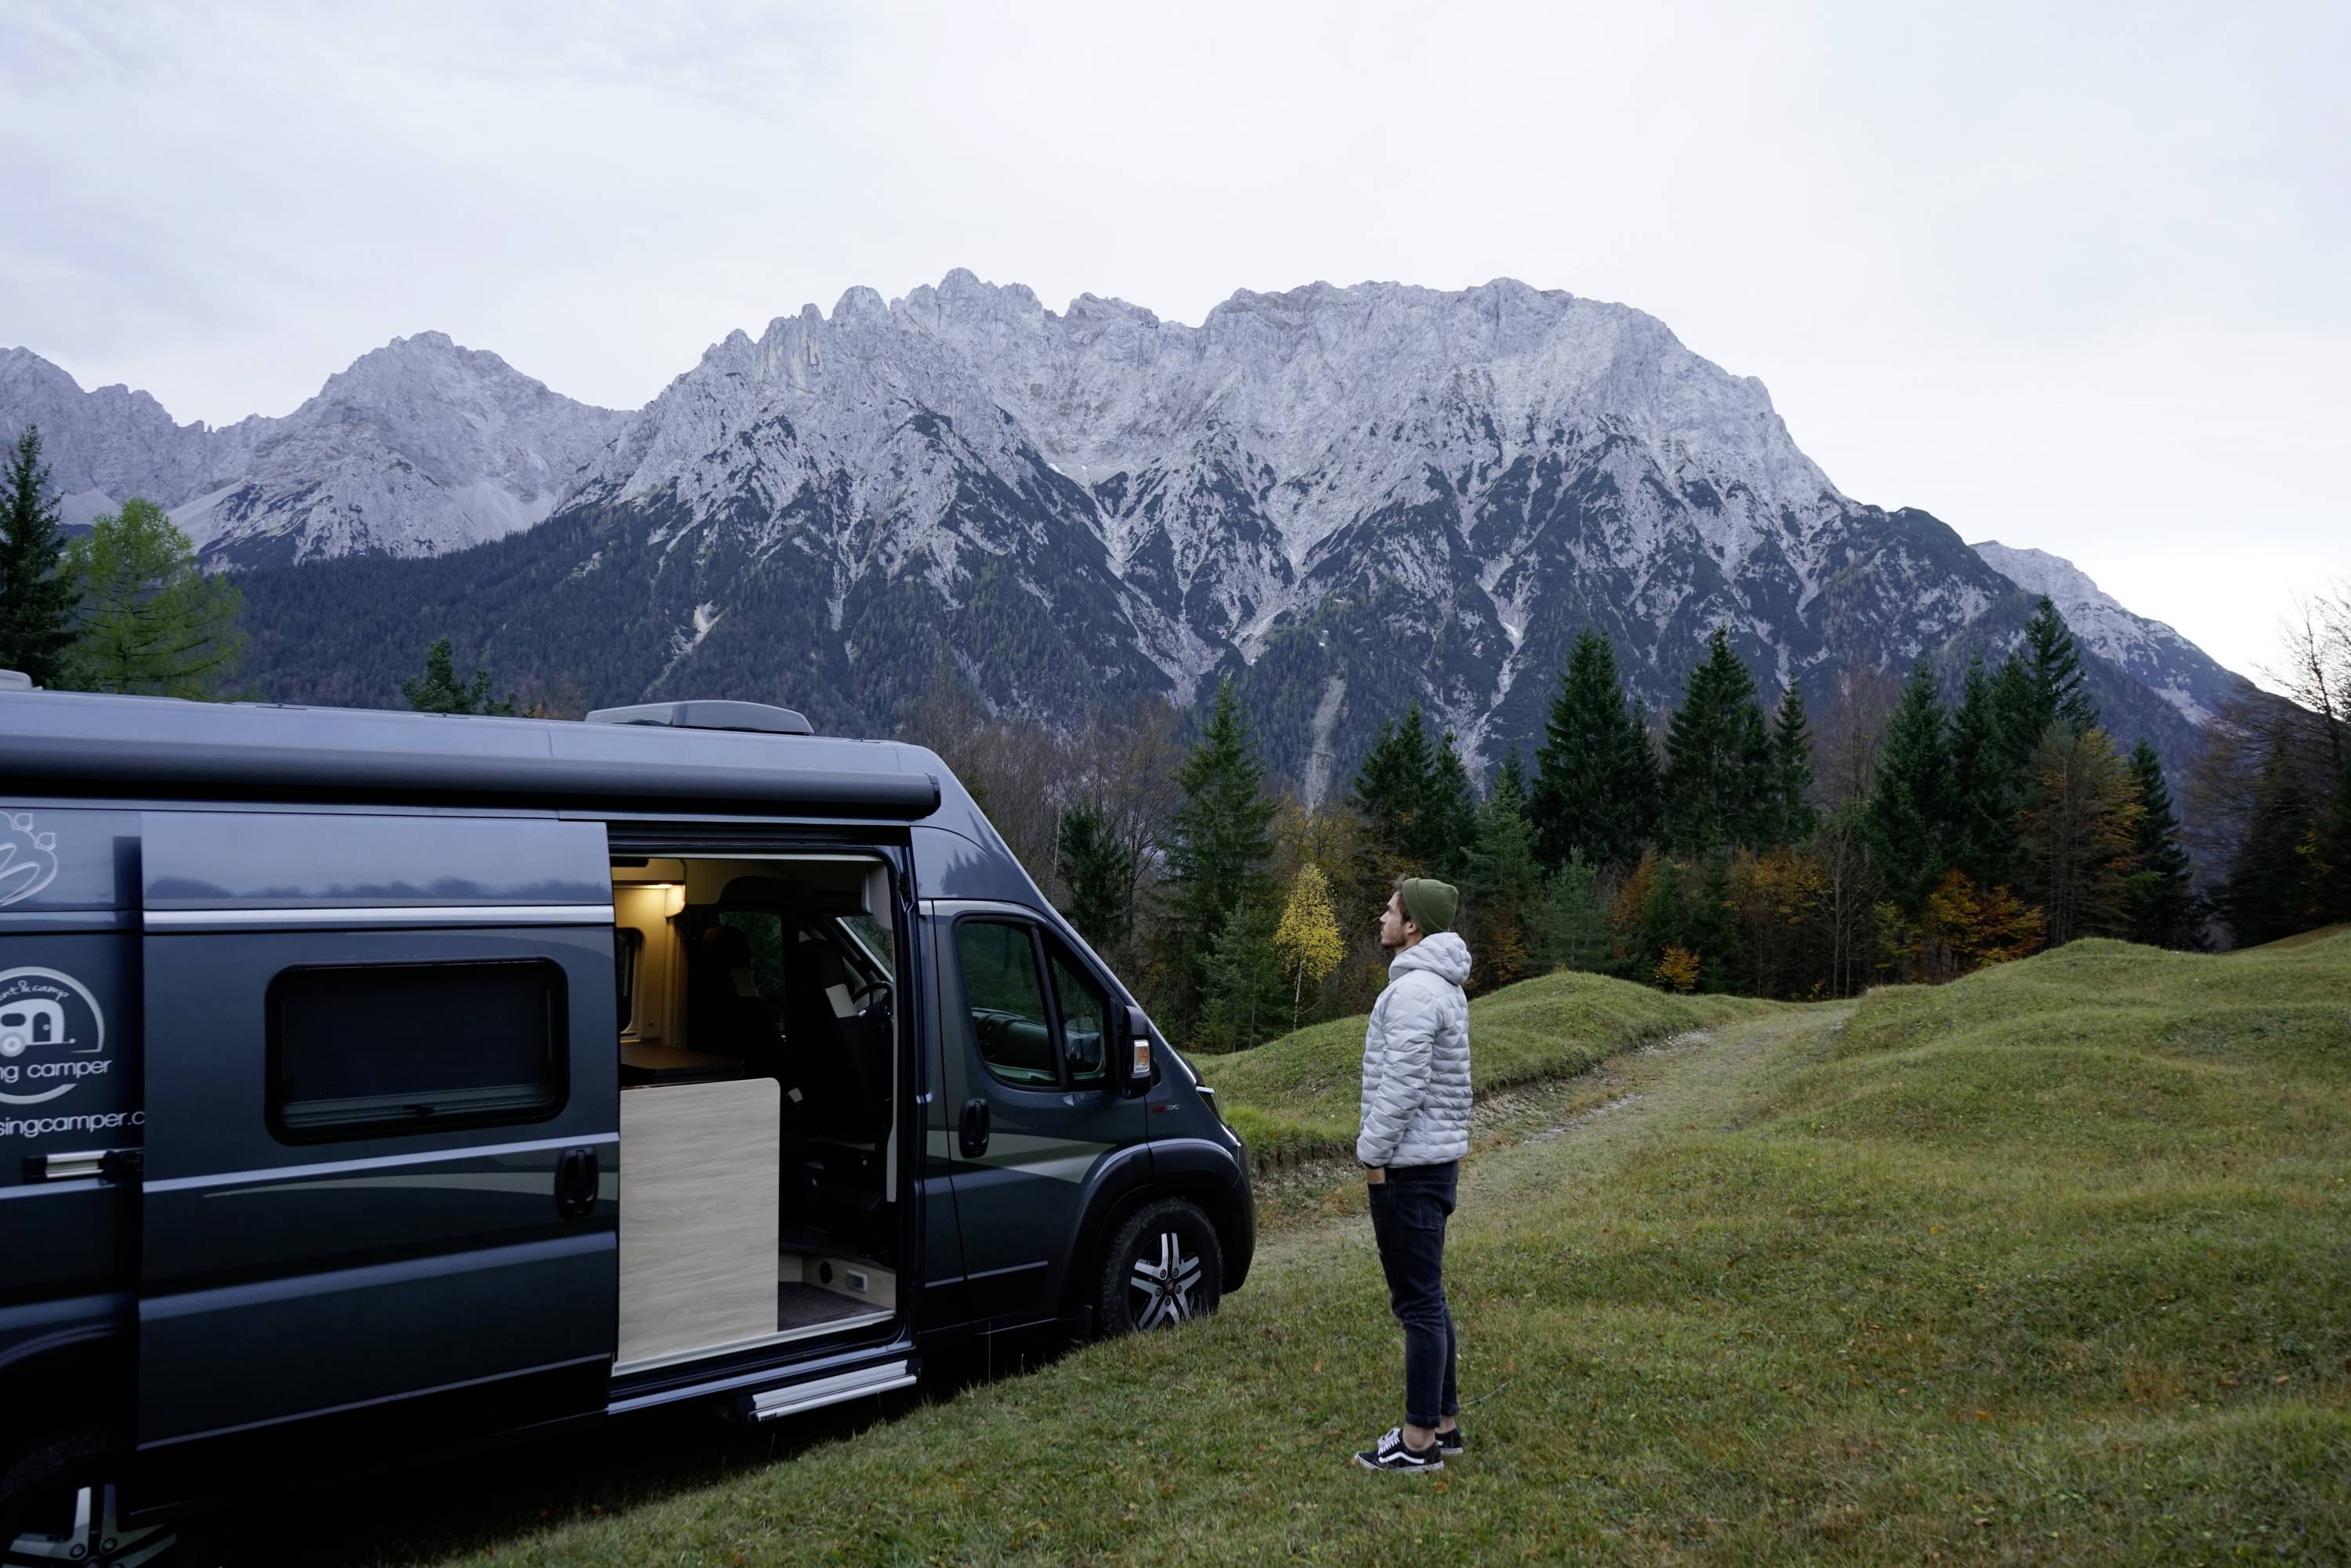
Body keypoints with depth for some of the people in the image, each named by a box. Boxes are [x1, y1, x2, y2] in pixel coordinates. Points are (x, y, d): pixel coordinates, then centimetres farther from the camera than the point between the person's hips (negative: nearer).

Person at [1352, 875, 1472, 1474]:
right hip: (1435, 1157, 10)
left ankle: (1419, 1441, 4)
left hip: (1408, 1165, -10)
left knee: (1419, 1302, -4)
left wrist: (1374, 1152, -15)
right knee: (1428, 1297, 16)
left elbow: (1404, 1084, -23)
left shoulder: (1414, 989, -18)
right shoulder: (1443, 986, 14)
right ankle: (1443, 1423, 24)